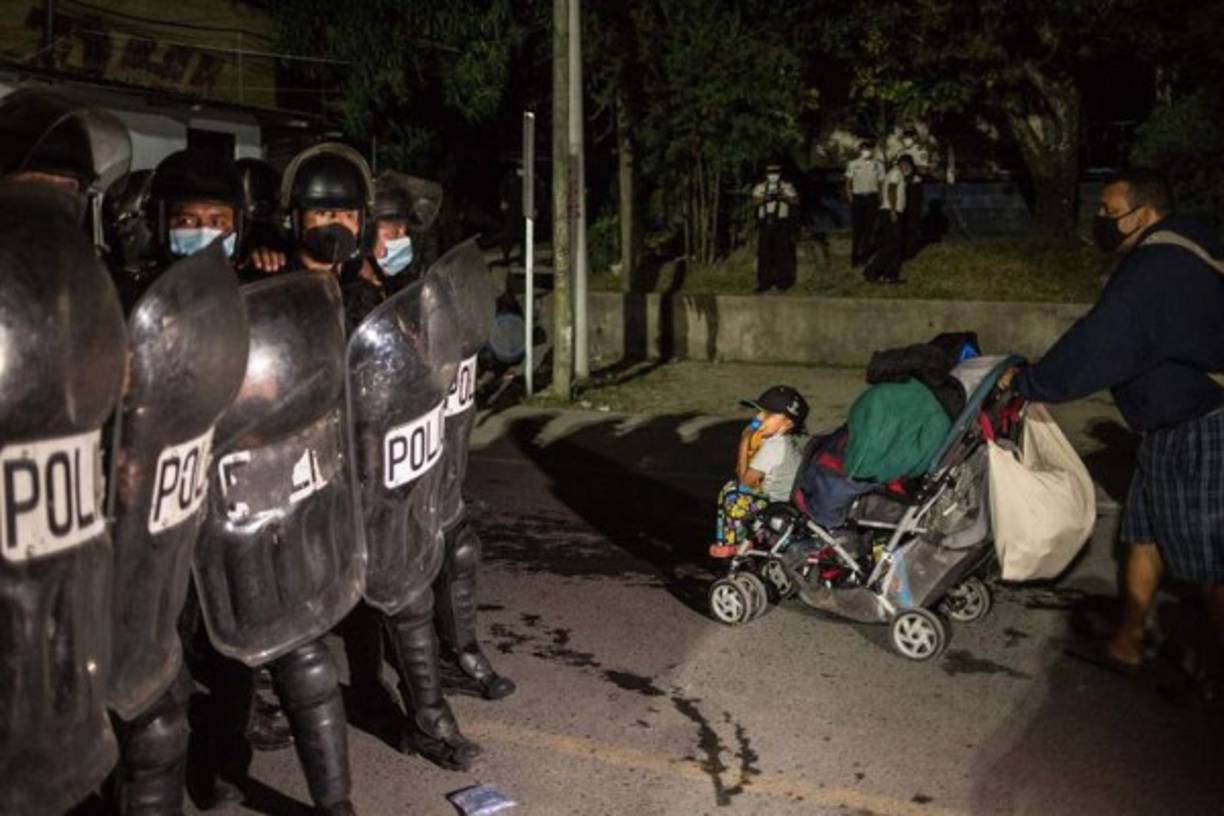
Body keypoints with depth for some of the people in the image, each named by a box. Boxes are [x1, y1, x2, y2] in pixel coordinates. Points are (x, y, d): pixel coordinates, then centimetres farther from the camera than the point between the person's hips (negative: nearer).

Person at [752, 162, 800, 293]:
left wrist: (784, 197, -22)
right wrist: (765, 198, -21)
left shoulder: (787, 187, 7)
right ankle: (764, 282, 8)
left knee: (782, 252, -3)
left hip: (782, 223, -2)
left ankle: (783, 282, 4)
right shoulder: (760, 187, 13)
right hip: (765, 222, 2)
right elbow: (755, 201, -2)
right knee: (764, 253, 1)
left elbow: (795, 201, -3)